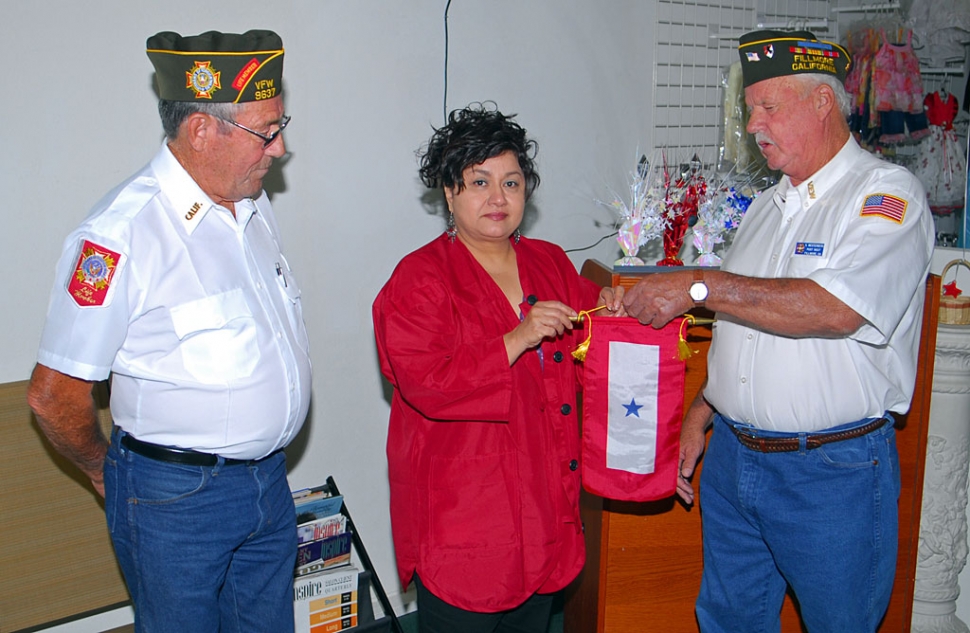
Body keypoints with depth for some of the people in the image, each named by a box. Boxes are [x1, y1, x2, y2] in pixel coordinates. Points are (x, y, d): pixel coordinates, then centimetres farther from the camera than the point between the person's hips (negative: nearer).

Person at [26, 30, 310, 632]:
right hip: (178, 500, -6)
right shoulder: (121, 236, -21)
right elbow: (53, 395, -14)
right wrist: (107, 473, 4)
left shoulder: (255, 205, 3)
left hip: (270, 484, 7)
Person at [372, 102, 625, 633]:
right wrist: (517, 340, -25)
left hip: (544, 499, 6)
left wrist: (604, 311, 2)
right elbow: (425, 383, -20)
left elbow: (579, 351, 24)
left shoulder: (551, 263, 10)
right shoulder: (418, 279, -9)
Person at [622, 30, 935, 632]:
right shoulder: (767, 206, 13)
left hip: (832, 470, -7)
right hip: (732, 459, 7)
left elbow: (835, 309, -28)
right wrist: (699, 415, 12)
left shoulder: (888, 194, -11)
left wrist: (700, 286, -24)